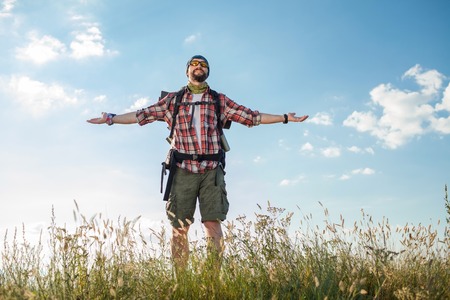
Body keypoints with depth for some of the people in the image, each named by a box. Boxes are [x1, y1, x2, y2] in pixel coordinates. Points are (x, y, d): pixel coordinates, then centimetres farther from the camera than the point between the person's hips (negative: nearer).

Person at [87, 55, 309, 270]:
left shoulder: (220, 101, 13)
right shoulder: (173, 100, 13)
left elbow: (252, 117, 11)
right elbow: (143, 114, 12)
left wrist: (285, 118, 7)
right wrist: (110, 119, 9)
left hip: (212, 170, 0)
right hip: (183, 170, 0)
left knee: (213, 223, -7)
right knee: (179, 226, 0)